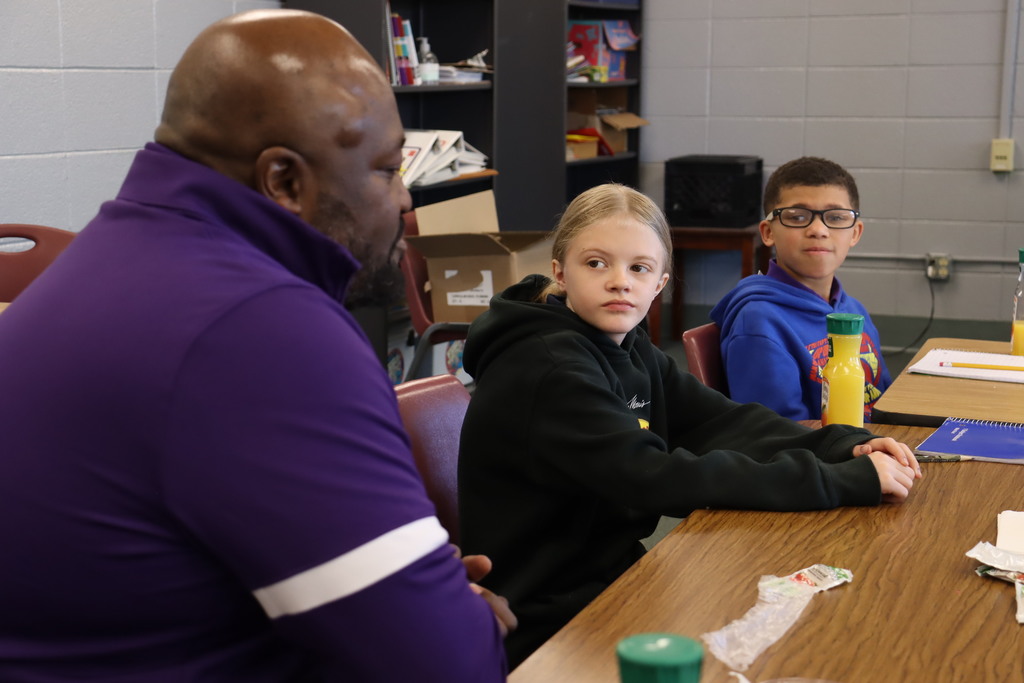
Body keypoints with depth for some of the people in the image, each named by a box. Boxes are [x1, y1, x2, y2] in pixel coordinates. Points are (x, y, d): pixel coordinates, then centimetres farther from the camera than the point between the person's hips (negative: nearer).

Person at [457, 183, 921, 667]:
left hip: (609, 575, 8)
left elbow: (727, 422, 1)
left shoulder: (628, 349, 7)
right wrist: (846, 481, -29)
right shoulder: (549, 371, -22)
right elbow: (658, 481, -29)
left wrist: (849, 447, -15)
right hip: (547, 623, -8)